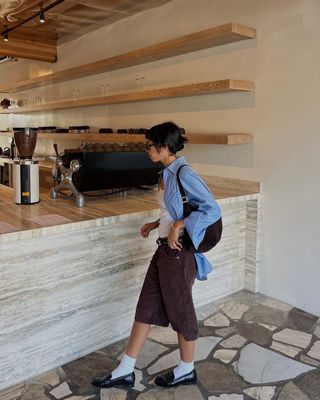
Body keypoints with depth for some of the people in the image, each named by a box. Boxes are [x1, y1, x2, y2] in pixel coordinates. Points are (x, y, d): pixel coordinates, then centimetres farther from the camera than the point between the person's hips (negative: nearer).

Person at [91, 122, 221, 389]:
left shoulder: (185, 174, -18)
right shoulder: (170, 173, 10)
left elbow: (213, 210, -22)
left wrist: (178, 226, -23)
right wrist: (157, 224, 10)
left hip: (178, 253, -9)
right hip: (165, 249, 9)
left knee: (180, 312, 9)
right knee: (146, 309, 13)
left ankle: (187, 371, 32)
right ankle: (125, 372, 25)